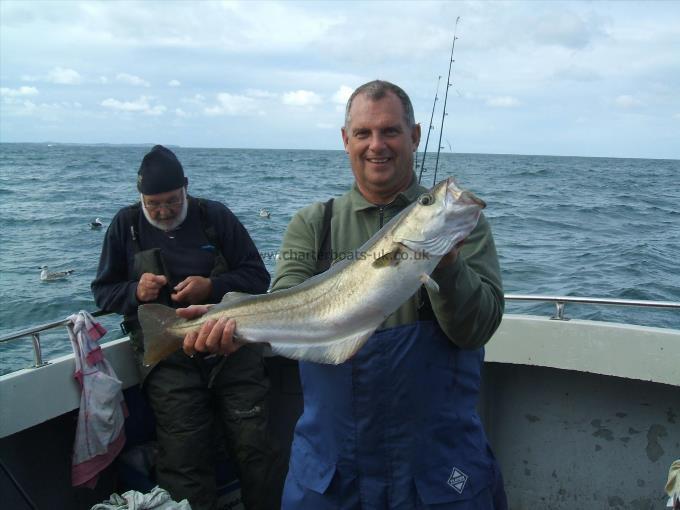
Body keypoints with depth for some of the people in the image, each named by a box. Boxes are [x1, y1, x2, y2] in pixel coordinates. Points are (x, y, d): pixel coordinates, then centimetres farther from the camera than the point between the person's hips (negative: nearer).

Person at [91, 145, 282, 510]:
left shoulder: (215, 216, 6)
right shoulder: (126, 224, 9)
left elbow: (258, 277, 4)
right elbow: (102, 291, 14)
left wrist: (212, 287, -13)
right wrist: (135, 292, -7)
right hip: (167, 356, 0)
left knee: (253, 446, -3)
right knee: (184, 459, -7)